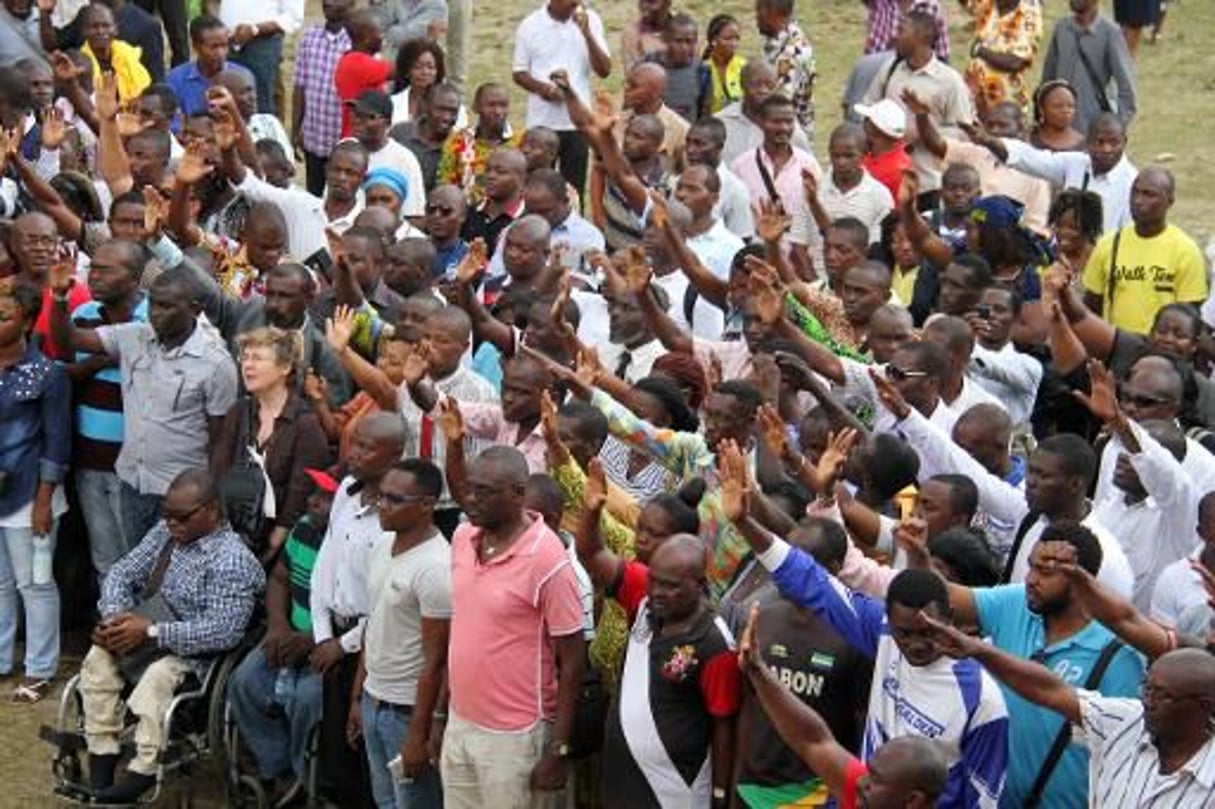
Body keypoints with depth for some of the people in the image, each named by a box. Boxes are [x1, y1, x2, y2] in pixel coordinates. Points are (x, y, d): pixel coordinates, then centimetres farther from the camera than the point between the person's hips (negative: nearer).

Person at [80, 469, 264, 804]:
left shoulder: (232, 560, -16)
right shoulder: (164, 532, 8)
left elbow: (223, 631, -24)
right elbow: (122, 574, 13)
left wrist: (151, 632, -25)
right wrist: (114, 615, -10)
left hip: (194, 655, -7)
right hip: (143, 640, 7)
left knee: (158, 676, -36)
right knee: (98, 657, -20)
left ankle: (141, 774, -34)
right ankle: (101, 766, -20)